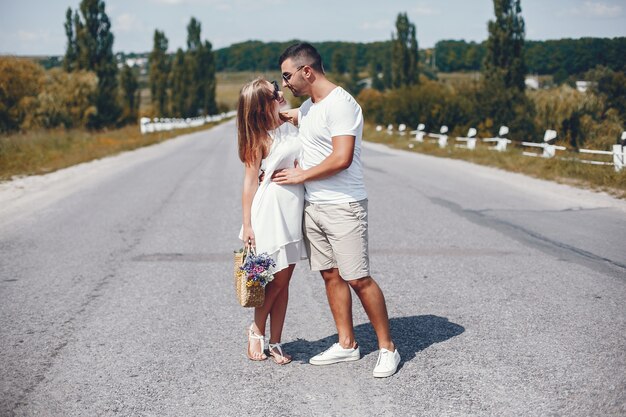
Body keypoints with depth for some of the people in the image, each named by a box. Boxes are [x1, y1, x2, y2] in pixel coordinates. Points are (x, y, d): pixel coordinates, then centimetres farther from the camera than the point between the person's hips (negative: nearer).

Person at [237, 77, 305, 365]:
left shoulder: (291, 124, 6)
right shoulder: (260, 139, -11)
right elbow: (250, 182, -10)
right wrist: (247, 225, -11)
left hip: (294, 211, 6)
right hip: (272, 210, -6)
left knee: (283, 280, 9)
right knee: (277, 279, 0)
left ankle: (275, 342, 16)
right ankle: (256, 331, 22)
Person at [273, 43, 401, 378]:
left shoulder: (340, 104, -15)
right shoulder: (308, 106, 14)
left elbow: (341, 159, -24)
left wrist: (300, 175, -12)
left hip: (342, 207, -9)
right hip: (312, 206, 9)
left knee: (358, 279, -8)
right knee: (331, 275, 10)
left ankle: (387, 348, 4)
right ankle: (347, 344, 20)